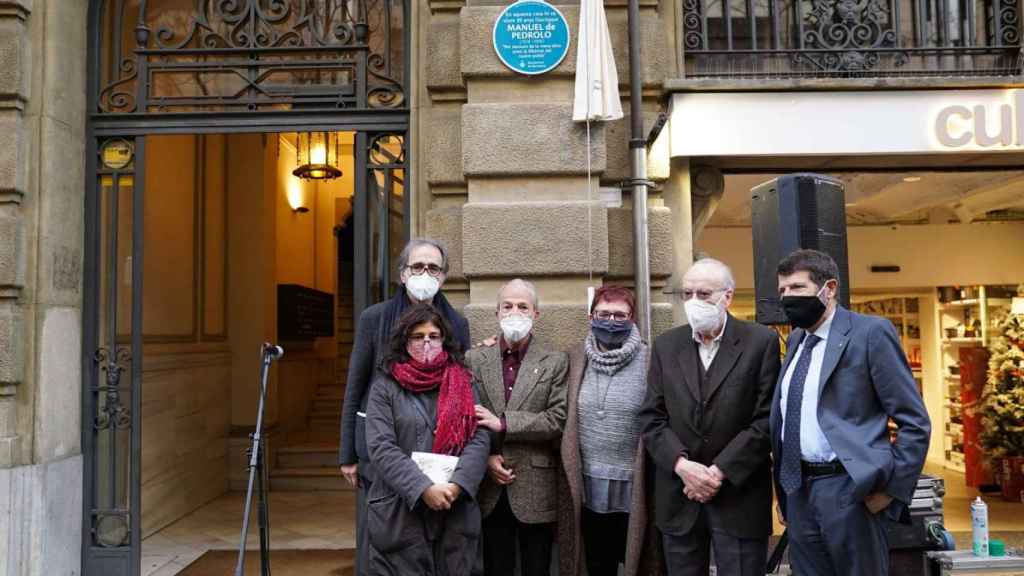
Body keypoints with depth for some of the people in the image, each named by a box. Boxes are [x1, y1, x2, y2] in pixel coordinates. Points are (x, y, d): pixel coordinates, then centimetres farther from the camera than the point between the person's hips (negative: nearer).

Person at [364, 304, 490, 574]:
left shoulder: (462, 383, 8)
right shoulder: (385, 386, 2)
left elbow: (479, 440, -1)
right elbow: (381, 448, -9)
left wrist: (457, 485, -15)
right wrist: (423, 488, -18)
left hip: (456, 512, 2)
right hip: (398, 513, -2)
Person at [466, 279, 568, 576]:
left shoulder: (555, 362, 0)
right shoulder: (474, 359, 5)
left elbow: (558, 419, -10)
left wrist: (502, 423, -16)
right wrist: (486, 456, -10)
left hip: (537, 489, -1)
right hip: (489, 489, 2)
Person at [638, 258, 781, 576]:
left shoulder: (761, 341, -4)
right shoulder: (666, 345, 7)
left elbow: (767, 419, -9)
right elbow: (651, 418, 3)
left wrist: (719, 471, -14)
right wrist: (682, 465, -12)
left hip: (739, 494, -3)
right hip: (678, 495, 3)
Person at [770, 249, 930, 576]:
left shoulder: (870, 332, -8)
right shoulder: (795, 340, 13)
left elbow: (915, 422, -9)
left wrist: (891, 488, -12)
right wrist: (785, 488, 12)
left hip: (848, 490, -6)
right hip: (798, 492, 6)